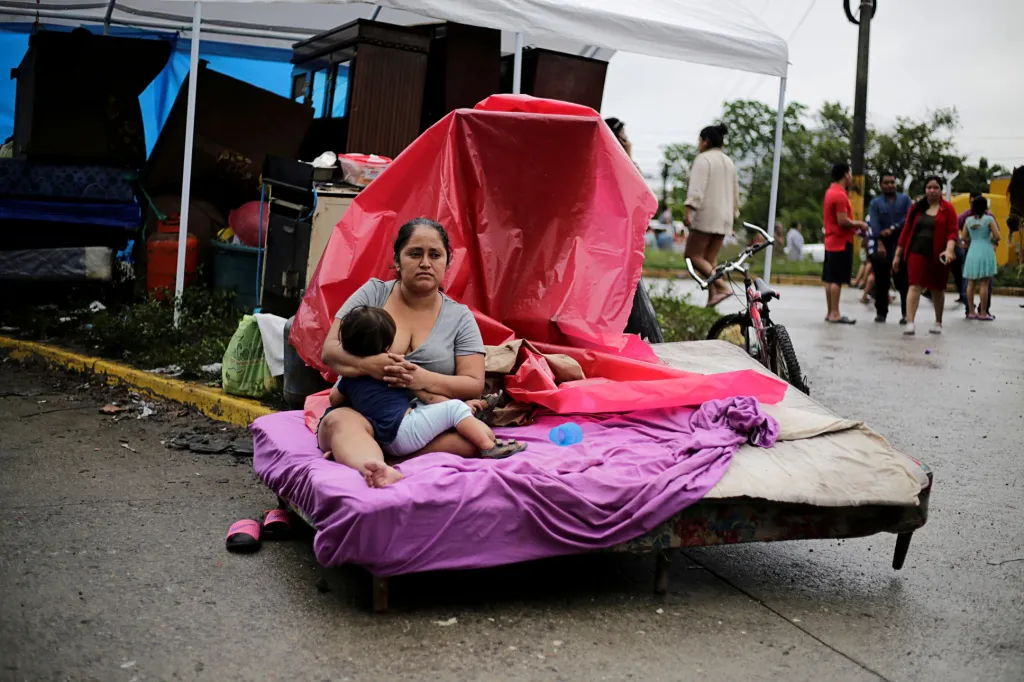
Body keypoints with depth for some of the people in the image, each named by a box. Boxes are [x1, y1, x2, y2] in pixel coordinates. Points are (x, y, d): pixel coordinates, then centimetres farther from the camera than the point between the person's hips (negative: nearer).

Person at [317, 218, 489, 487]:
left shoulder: (460, 317, 7)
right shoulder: (372, 293, 6)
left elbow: (474, 385, -1)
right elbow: (329, 351, -1)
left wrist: (425, 379, -21)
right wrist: (366, 364, -24)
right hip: (362, 413, -1)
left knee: (470, 435, -30)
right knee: (339, 422, -34)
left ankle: (355, 458, -35)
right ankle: (379, 470, -65)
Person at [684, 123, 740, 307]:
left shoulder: (703, 159, -5)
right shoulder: (729, 162, 20)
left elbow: (696, 188, -18)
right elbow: (735, 192, 25)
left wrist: (688, 211, -25)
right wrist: (733, 215, 31)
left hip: (706, 216, -8)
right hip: (724, 218, 8)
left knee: (693, 255, -6)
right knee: (711, 260, 8)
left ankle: (722, 287, -20)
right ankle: (712, 297, -2)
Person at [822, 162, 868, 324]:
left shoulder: (831, 192, 14)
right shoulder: (840, 195, -16)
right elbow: (842, 221, -22)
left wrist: (854, 225, 14)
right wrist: (859, 224, -7)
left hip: (831, 242, 10)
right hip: (841, 242, -10)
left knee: (830, 279, 10)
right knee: (837, 280, -8)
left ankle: (830, 313, 15)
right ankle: (835, 314, -7)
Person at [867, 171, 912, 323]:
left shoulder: (905, 199, 10)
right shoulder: (875, 203, 7)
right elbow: (874, 225, -8)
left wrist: (893, 228, -14)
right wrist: (879, 243, -23)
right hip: (881, 245, 0)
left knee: (903, 281, -2)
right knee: (881, 282, 3)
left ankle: (906, 313, 1)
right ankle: (881, 313, 12)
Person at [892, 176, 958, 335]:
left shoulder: (948, 208, 0)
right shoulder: (916, 208, 7)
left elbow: (952, 232, -6)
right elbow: (906, 231, 9)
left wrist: (949, 249, -23)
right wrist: (898, 254, 9)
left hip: (938, 255, -1)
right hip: (917, 252, 1)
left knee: (937, 289, 12)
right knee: (915, 286, -12)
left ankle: (938, 322, 30)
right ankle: (910, 323, -19)